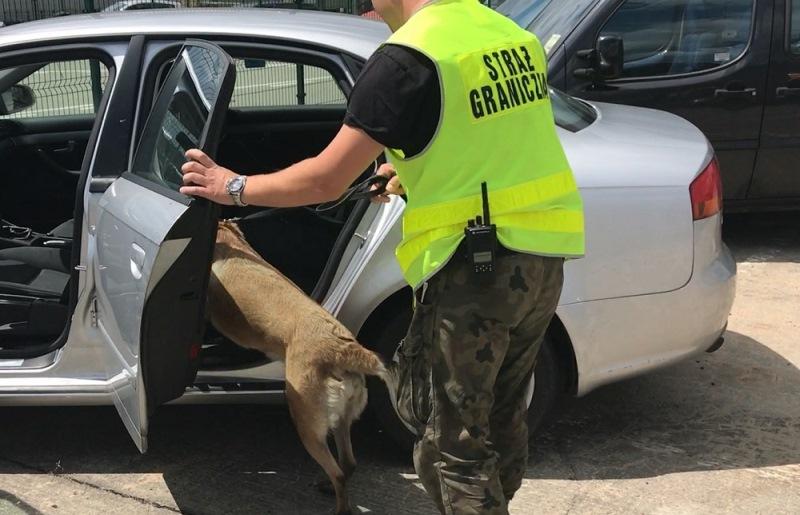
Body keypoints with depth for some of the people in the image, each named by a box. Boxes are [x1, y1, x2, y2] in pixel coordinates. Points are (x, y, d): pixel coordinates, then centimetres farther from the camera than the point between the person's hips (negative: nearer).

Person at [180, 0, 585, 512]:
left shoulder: (406, 58, -14)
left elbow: (325, 181, -11)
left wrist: (234, 188, 3)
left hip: (476, 267, -8)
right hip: (542, 259, 8)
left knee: (453, 443, 7)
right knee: (502, 420, 23)